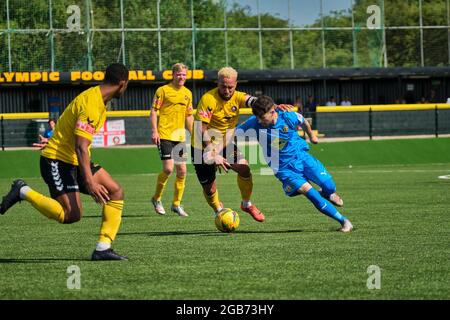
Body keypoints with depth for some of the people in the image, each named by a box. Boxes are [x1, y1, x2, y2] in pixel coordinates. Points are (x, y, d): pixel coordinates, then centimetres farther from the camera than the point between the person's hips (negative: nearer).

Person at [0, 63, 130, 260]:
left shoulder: (98, 99, 10)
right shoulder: (91, 104, -22)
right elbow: (80, 147, -27)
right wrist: (89, 182, -31)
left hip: (74, 161, 10)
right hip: (57, 160, -10)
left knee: (116, 192, -1)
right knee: (72, 215, -21)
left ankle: (103, 249, -1)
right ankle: (24, 192, -5)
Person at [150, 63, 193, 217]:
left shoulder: (187, 93, 13)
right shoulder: (163, 90, -4)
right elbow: (154, 111, -5)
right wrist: (154, 131, -13)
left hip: (180, 136, 6)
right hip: (164, 135, -6)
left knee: (182, 170, 2)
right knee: (168, 168, -14)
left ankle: (176, 204, 14)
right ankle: (157, 199, 7)